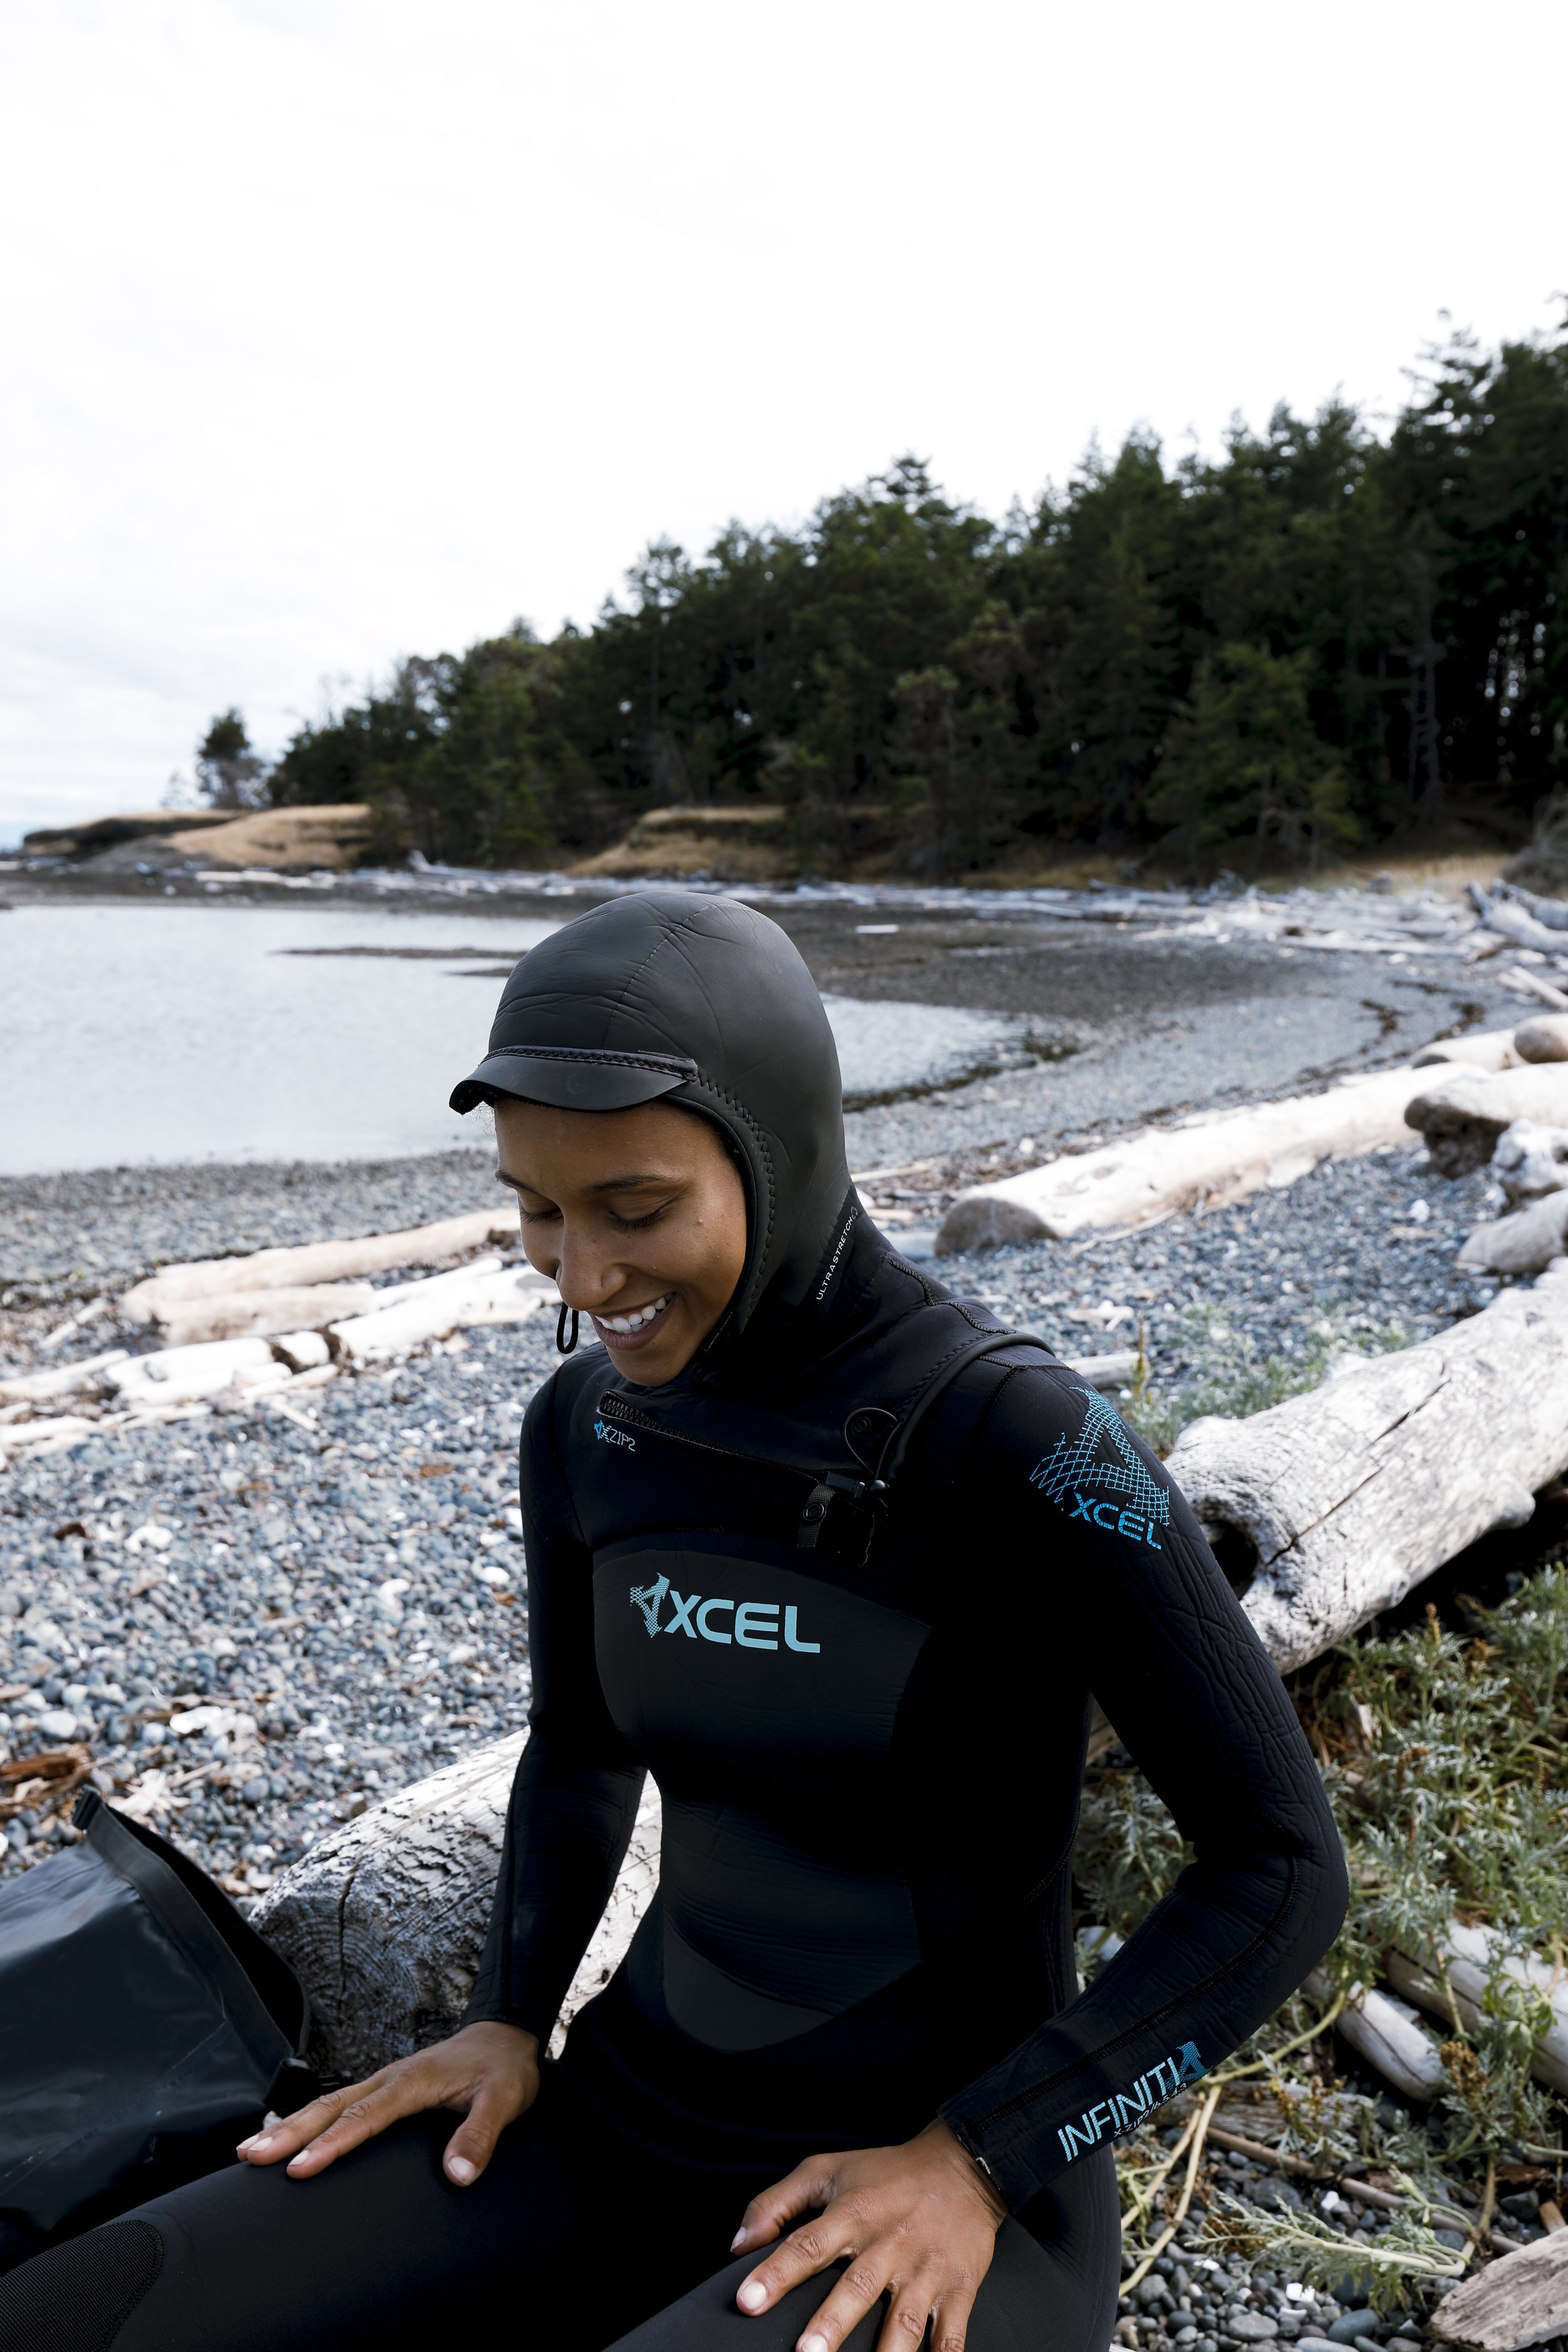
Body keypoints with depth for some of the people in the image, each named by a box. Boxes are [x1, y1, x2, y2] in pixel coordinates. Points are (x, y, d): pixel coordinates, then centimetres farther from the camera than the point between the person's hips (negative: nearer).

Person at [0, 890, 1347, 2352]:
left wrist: (975, 2165, -20)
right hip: (639, 2121, 5)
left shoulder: (1026, 1440, -23)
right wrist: (505, 2024, -1)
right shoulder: (590, 1420, -3)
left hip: (965, 2190, -5)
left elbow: (1285, 1868, -16)